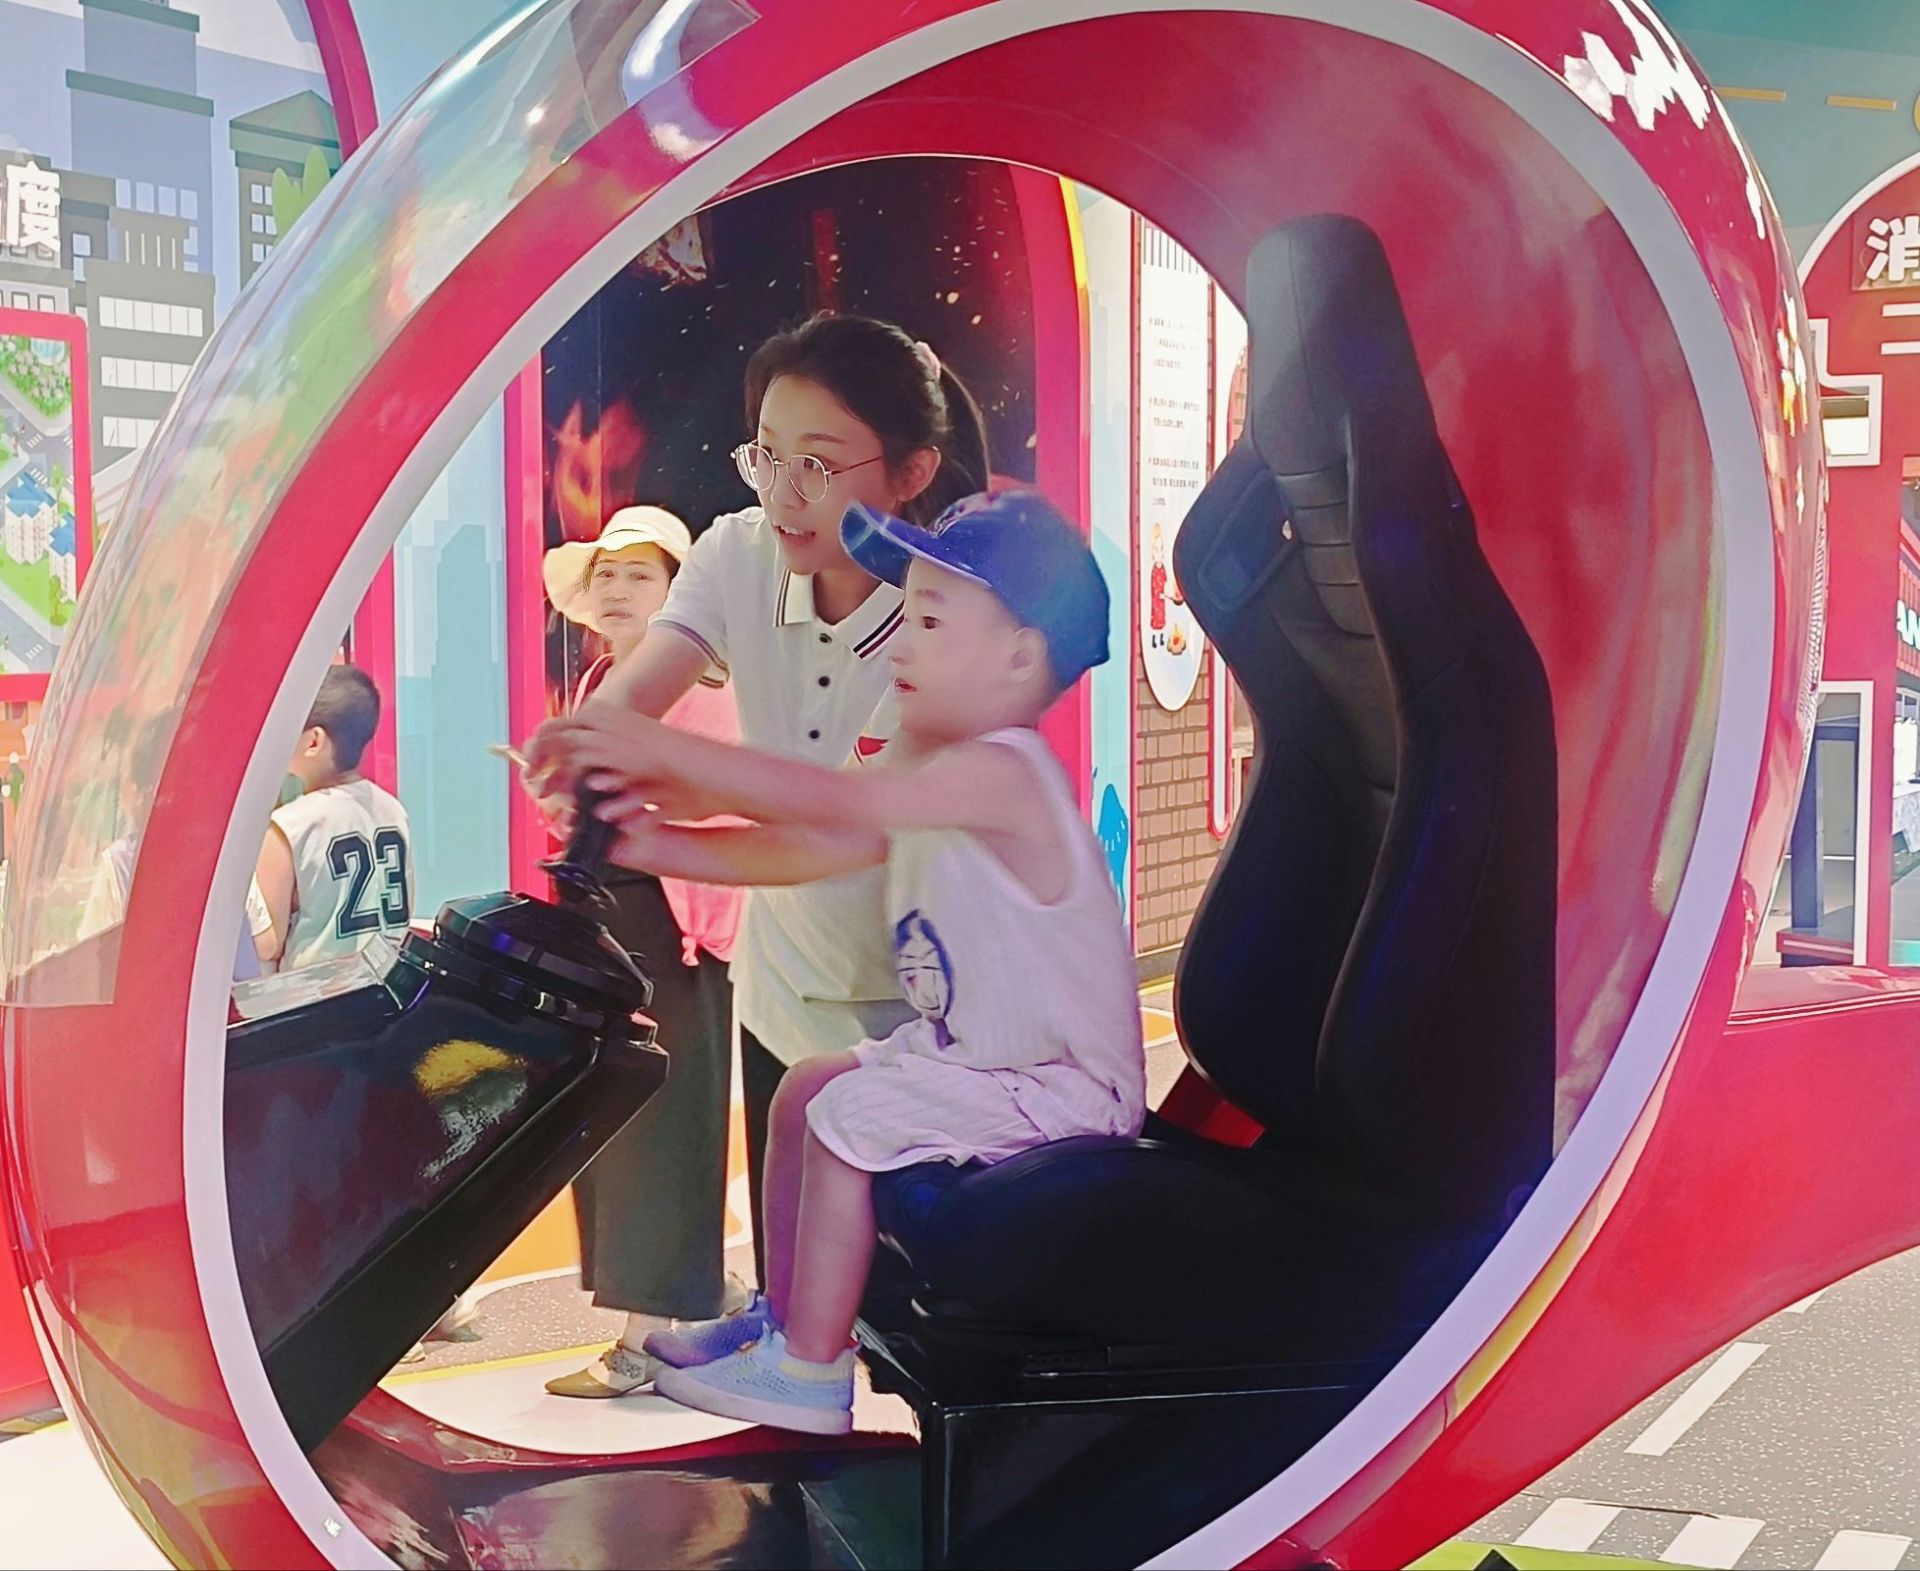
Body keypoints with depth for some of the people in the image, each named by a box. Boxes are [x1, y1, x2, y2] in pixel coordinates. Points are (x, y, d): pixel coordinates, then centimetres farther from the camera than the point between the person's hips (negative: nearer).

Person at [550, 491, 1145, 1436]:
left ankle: (809, 1372, -6)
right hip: (969, 1055, 11)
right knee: (804, 1088, 15)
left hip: (1060, 1083, -11)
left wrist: (666, 749, -29)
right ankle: (782, 1313, 26)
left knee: (844, 1112, -17)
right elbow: (799, 851, 4)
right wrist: (662, 845, -8)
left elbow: (831, 804, -33)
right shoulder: (921, 775, 7)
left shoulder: (1001, 771, -25)